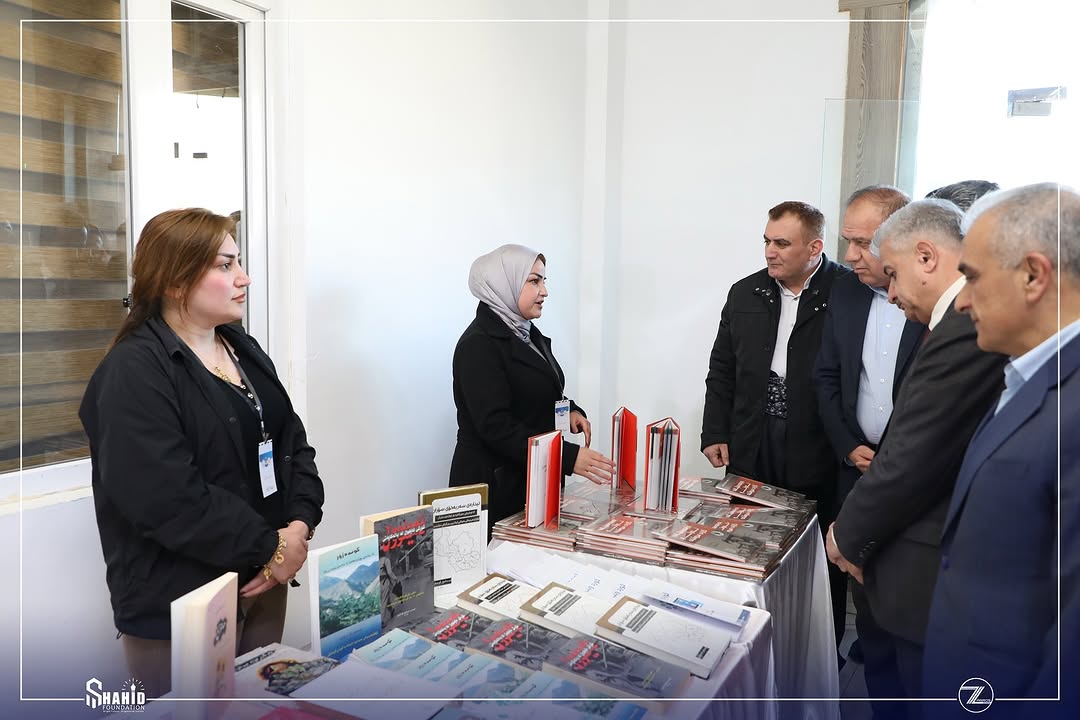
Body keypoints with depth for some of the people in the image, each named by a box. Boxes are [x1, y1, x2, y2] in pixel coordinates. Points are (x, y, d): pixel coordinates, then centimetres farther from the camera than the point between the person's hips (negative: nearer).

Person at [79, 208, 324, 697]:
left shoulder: (244, 350, 8)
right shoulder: (134, 372, -17)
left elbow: (292, 443, 8)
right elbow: (170, 499, -25)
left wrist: (299, 526, -8)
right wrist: (272, 546, -18)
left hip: (262, 584, 7)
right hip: (180, 603, -7)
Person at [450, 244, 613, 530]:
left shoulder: (527, 334, 12)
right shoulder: (479, 345, -16)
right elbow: (496, 426, -24)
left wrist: (571, 410, 2)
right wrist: (569, 458, -29)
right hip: (495, 487, -8)